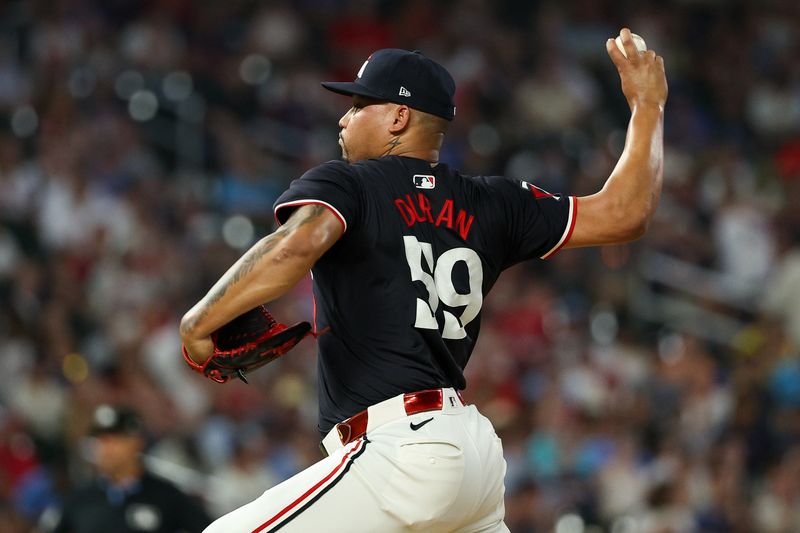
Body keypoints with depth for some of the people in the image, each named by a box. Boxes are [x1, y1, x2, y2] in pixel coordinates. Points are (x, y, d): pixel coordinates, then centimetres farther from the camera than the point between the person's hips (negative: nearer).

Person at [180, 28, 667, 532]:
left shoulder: (344, 184, -1)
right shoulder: (492, 205, 15)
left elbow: (296, 247, -23)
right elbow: (623, 213, 17)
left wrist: (200, 322, -14)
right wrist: (648, 104, 30)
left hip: (402, 451, -7)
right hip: (476, 448, 8)